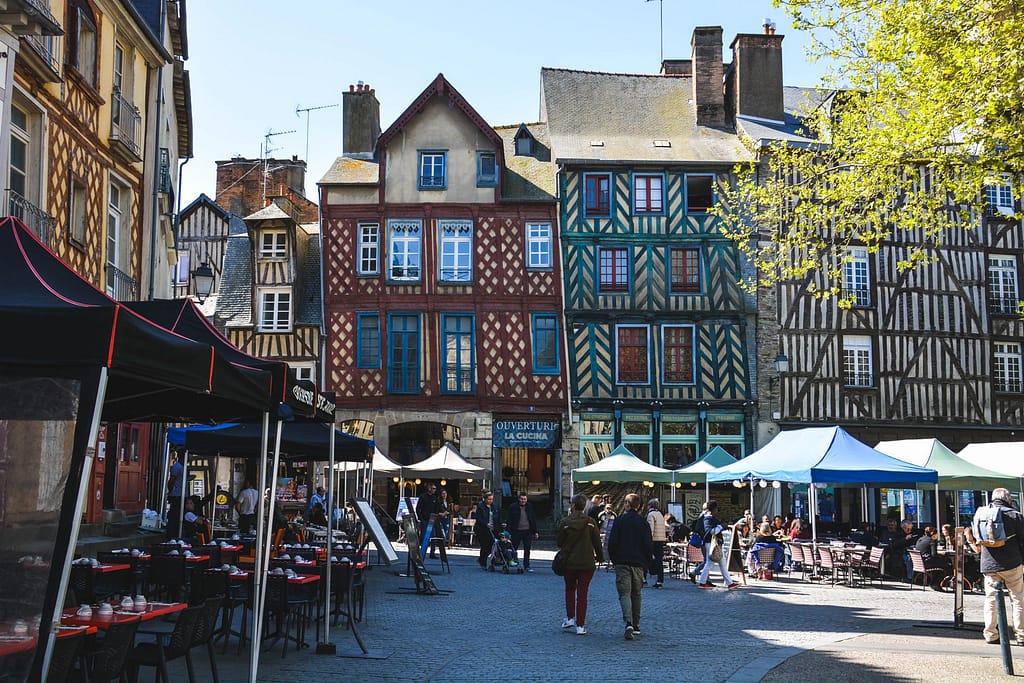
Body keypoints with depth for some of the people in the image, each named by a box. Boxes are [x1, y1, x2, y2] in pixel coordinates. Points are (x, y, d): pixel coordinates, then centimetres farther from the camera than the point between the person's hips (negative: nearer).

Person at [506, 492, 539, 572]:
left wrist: (535, 531, 9)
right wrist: (508, 532, -11)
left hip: (527, 531, 3)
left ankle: (526, 566, 11)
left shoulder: (530, 506, 8)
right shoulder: (513, 507, -3)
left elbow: (533, 519, 12)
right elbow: (508, 520, -4)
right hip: (516, 531, -2)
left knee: (527, 549, 3)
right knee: (514, 549, 7)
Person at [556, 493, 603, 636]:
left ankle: (570, 618, 14)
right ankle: (580, 625, 3)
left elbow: (559, 541, -3)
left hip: (569, 562, 0)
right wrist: (600, 557, 14)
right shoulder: (590, 522, -6)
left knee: (570, 589, 21)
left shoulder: (565, 522, -9)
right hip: (587, 563, 0)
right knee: (582, 593, 5)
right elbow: (597, 541, -1)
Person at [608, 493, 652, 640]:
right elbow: (649, 545, -1)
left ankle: (629, 623, -26)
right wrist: (647, 562, 11)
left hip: (622, 562, -2)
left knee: (624, 593, -6)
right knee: (636, 594, 16)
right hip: (639, 563, 2)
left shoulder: (619, 520, -4)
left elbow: (612, 542, -6)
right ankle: (636, 626, 21)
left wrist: (613, 559, 7)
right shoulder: (643, 523, 2)